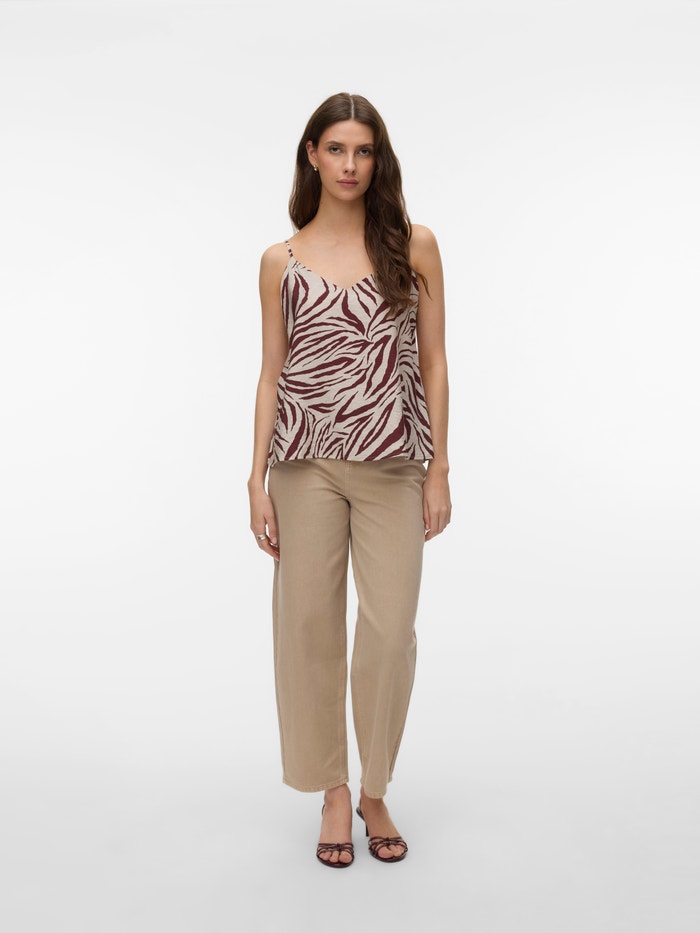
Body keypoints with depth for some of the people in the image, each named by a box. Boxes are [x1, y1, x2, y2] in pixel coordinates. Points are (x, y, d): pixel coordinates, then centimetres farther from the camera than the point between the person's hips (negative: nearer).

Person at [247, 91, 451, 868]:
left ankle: (375, 791, 21)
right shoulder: (281, 262, 7)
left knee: (390, 629, -1)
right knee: (310, 623, 4)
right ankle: (332, 791, 22)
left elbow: (432, 361, 4)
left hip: (392, 464, 0)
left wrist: (438, 471, -1)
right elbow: (271, 373, 7)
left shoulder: (414, 246, 5)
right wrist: (258, 478, 1)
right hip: (307, 462, 1)